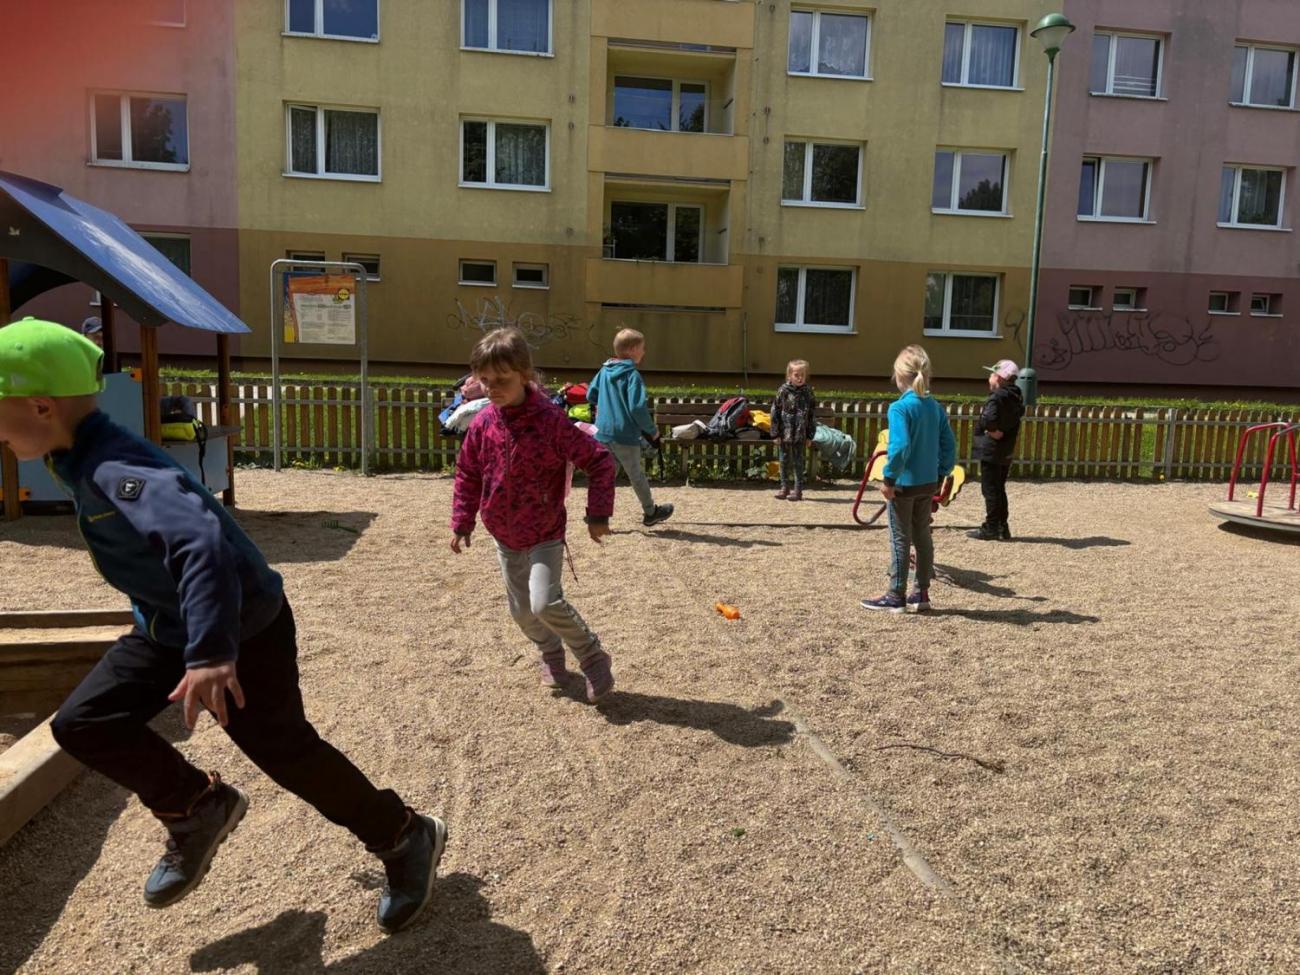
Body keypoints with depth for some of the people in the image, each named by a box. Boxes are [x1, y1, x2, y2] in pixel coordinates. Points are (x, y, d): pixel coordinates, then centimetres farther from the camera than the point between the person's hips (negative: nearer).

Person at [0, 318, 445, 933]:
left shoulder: (114, 470, -29)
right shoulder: (82, 460, 3)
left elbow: (201, 539, -45)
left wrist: (211, 653, -52)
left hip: (242, 631, -9)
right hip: (169, 628, 9)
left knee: (284, 750, 1)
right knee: (81, 723, 3)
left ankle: (408, 840, 21)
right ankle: (197, 810, 22)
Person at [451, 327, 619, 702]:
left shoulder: (550, 420, -20)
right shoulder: (483, 423, -6)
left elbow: (599, 461, -15)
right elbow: (467, 474, 9)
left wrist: (598, 514, -17)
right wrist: (462, 522, 6)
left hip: (545, 534, -5)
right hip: (505, 537, 6)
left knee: (545, 603, -20)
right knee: (522, 609, 14)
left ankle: (593, 657, 4)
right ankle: (552, 654, 42)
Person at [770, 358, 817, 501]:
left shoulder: (808, 392, -1)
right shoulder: (783, 391, -4)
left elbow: (812, 414, 3)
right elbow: (775, 412, -2)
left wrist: (810, 435, 0)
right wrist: (776, 433, -5)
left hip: (801, 435, -1)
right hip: (785, 433, 1)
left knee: (799, 462, 4)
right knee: (785, 461, 11)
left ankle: (798, 490, 9)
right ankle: (785, 487, 23)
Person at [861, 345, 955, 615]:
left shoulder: (899, 407, -16)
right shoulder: (936, 407, 5)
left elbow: (900, 446, -25)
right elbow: (949, 445, 7)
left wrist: (889, 478, -18)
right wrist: (942, 473, 14)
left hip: (904, 483, -6)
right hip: (928, 483, 6)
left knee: (900, 539, 4)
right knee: (922, 536, 16)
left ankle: (896, 597, 12)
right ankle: (922, 594, 24)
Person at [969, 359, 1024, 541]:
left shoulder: (997, 397, -19)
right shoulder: (1016, 397, 10)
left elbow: (988, 418, -36)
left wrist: (992, 430, -18)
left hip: (991, 451, -9)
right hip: (1006, 451, 9)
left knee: (990, 490, -2)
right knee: (999, 489, 16)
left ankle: (991, 528, 3)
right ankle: (1002, 527, 20)